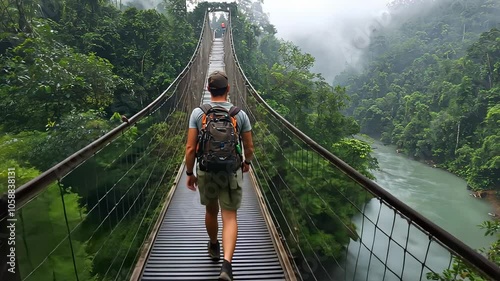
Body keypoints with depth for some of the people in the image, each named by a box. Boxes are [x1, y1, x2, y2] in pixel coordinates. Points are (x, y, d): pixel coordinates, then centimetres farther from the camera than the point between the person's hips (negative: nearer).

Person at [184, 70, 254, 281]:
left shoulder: (198, 113, -7)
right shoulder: (240, 114, -5)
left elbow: (190, 148, -8)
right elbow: (249, 147, 1)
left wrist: (189, 173, 5)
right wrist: (247, 162, 21)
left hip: (205, 171, 1)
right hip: (231, 172, -1)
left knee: (211, 210, 23)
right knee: (230, 218, 4)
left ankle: (214, 247, 47)